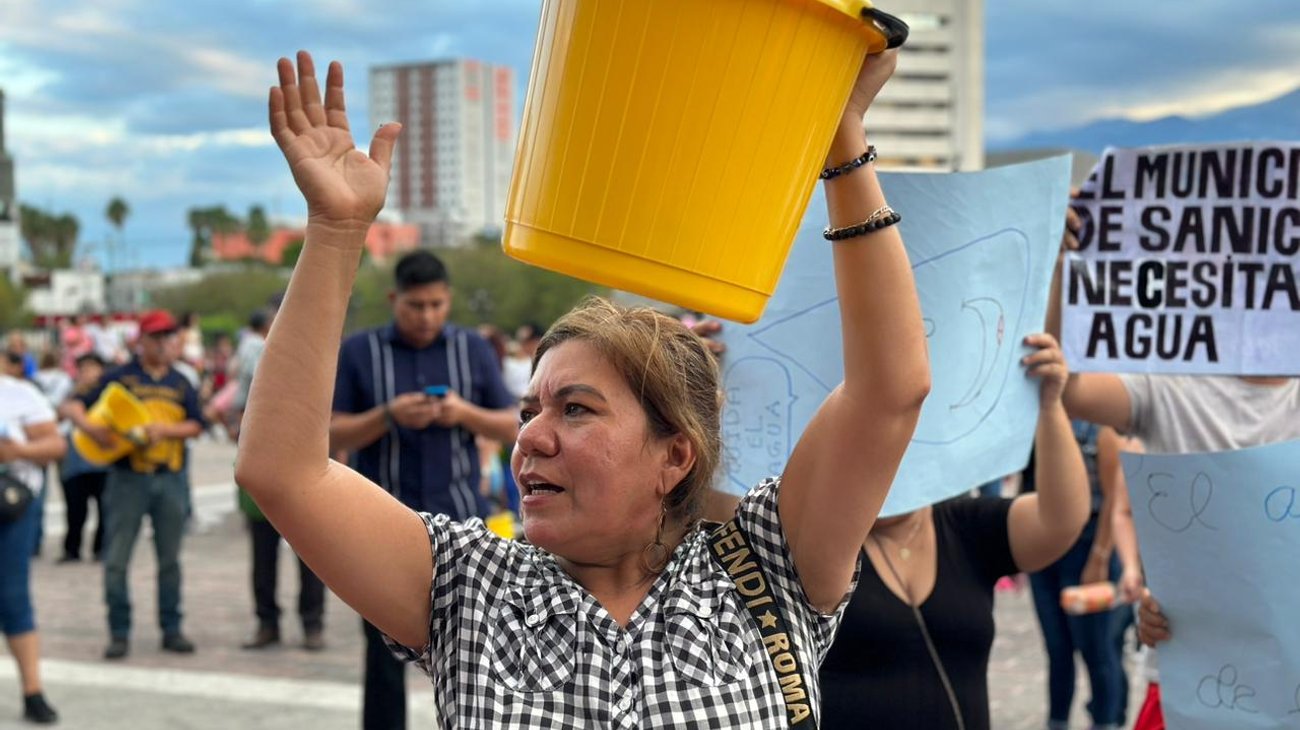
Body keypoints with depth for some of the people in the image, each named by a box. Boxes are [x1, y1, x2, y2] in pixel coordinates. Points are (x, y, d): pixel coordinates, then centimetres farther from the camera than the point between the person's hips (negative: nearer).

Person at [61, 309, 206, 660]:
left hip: (171, 477, 3)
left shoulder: (180, 383, 11)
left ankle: (171, 628, 17)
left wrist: (164, 429, -14)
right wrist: (90, 427, -20)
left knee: (170, 558, 8)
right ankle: (119, 632, 6)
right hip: (128, 476, -3)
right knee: (117, 559, -2)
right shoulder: (119, 377, 1)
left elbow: (195, 426, 4)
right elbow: (74, 406, -1)